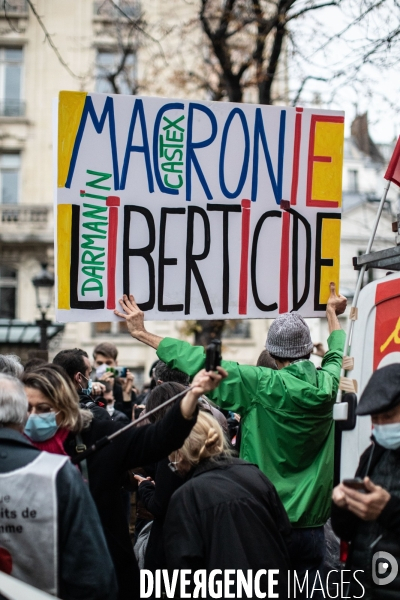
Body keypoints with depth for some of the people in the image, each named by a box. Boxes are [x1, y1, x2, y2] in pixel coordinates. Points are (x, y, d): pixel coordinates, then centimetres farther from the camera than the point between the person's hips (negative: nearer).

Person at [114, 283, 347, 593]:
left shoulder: (262, 385, -13)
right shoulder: (327, 384, 0)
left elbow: (202, 364, -11)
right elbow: (336, 356, 24)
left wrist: (144, 334, -4)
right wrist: (333, 313, 43)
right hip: (312, 526, 3)